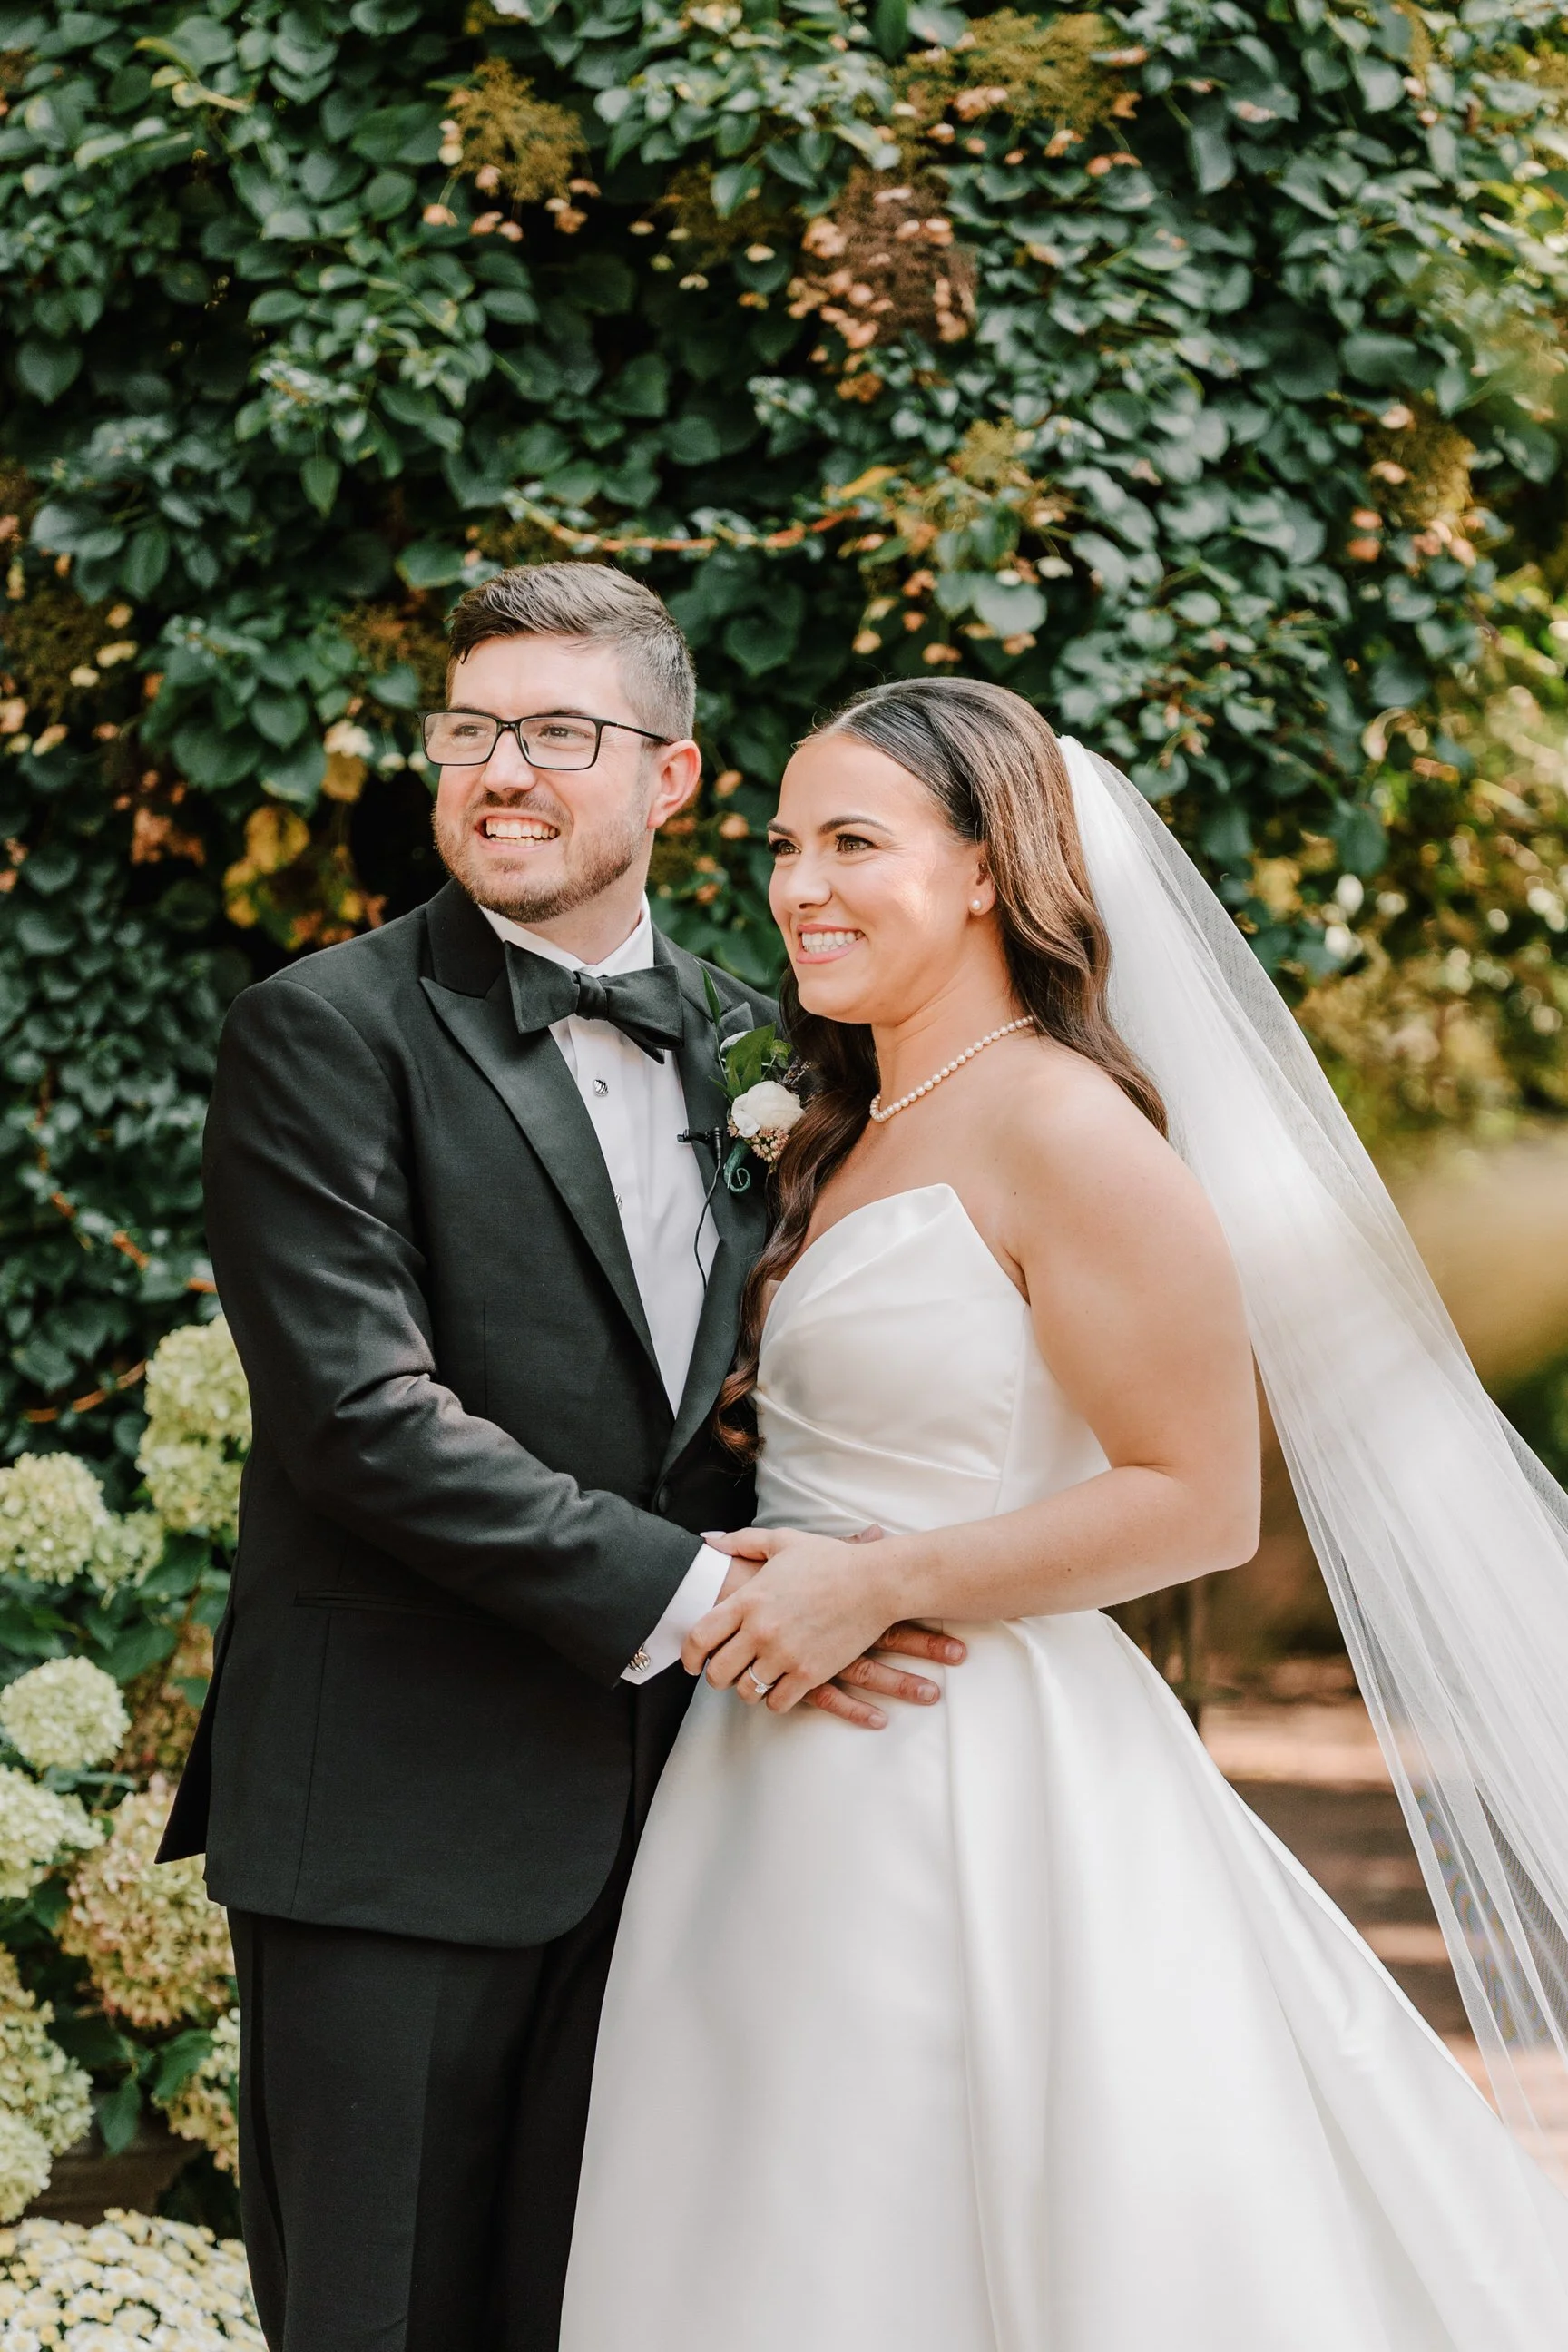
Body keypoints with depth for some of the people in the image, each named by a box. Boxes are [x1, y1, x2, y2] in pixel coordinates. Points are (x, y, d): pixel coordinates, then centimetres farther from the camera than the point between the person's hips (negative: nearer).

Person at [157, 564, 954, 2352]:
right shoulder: (328, 1034, -6)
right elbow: (362, 1412, -16)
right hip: (398, 1815, -5)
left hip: (663, 1795, 5)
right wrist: (686, 1597, -19)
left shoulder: (744, 1043, 13)